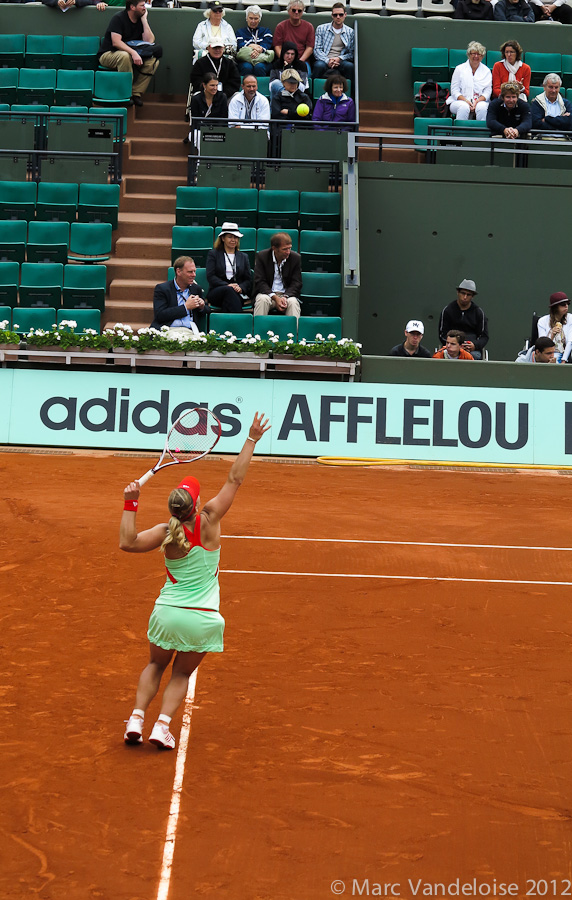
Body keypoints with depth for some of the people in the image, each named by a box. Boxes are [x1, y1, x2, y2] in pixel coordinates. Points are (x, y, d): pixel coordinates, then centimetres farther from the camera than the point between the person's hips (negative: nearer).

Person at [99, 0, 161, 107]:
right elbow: (116, 42, -26)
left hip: (132, 55, 6)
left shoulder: (142, 18, 3)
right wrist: (133, 53, -38)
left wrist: (144, 20, -11)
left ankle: (136, 92, -16)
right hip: (108, 54, -6)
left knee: (153, 60, -18)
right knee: (125, 56, -40)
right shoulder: (118, 18, -14)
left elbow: (149, 41, -7)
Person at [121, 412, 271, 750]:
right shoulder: (209, 520, -11)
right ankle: (163, 724, -1)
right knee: (182, 674, 17)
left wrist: (131, 504, -15)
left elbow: (128, 542, -20)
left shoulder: (166, 533, -11)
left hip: (168, 612, 0)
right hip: (202, 619, 0)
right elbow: (235, 479, -7)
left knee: (156, 665, 24)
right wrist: (252, 439, -3)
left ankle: (137, 717, 9)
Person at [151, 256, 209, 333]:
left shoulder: (196, 289, 21)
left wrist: (202, 307, 7)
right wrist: (186, 307, -6)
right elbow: (159, 315, -8)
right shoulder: (161, 289, 5)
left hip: (189, 331, 4)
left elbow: (207, 310, 33)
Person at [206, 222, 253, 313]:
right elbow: (210, 276, 2)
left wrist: (240, 288, -10)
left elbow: (249, 280, 16)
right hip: (216, 293, -2)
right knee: (228, 290, -39)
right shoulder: (213, 254, 17)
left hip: (237, 294, 2)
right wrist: (227, 285, -15)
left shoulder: (243, 257, 25)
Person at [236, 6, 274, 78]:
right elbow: (240, 45, 4)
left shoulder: (266, 31, 23)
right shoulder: (240, 32, 24)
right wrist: (252, 46, -16)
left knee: (259, 67, -36)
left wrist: (259, 50, -21)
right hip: (245, 61, 0)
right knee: (247, 67, -36)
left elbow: (267, 44, 3)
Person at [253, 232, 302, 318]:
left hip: (287, 294, 1)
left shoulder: (296, 258, 1)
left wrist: (285, 297, -20)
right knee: (262, 299, -33)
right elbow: (259, 281, -7)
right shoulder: (262, 256, -3)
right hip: (267, 293, -1)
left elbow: (296, 283, 1)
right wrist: (275, 298, -22)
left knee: (293, 302, -31)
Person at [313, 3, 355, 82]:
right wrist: (327, 60, -14)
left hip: (341, 61, 0)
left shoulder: (350, 32, 14)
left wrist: (339, 58, -11)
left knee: (350, 66, -34)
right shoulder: (321, 29, 13)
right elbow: (317, 49, 5)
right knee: (319, 65, -36)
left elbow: (352, 53, 9)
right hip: (324, 61, 0)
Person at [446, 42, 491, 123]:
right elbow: (454, 91, 2)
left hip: (480, 101, 1)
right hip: (460, 101, -1)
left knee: (482, 107, -34)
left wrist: (477, 101, -15)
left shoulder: (486, 71, 12)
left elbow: (487, 92, 5)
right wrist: (466, 101, -15)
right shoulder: (459, 69, 8)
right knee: (464, 107, -36)